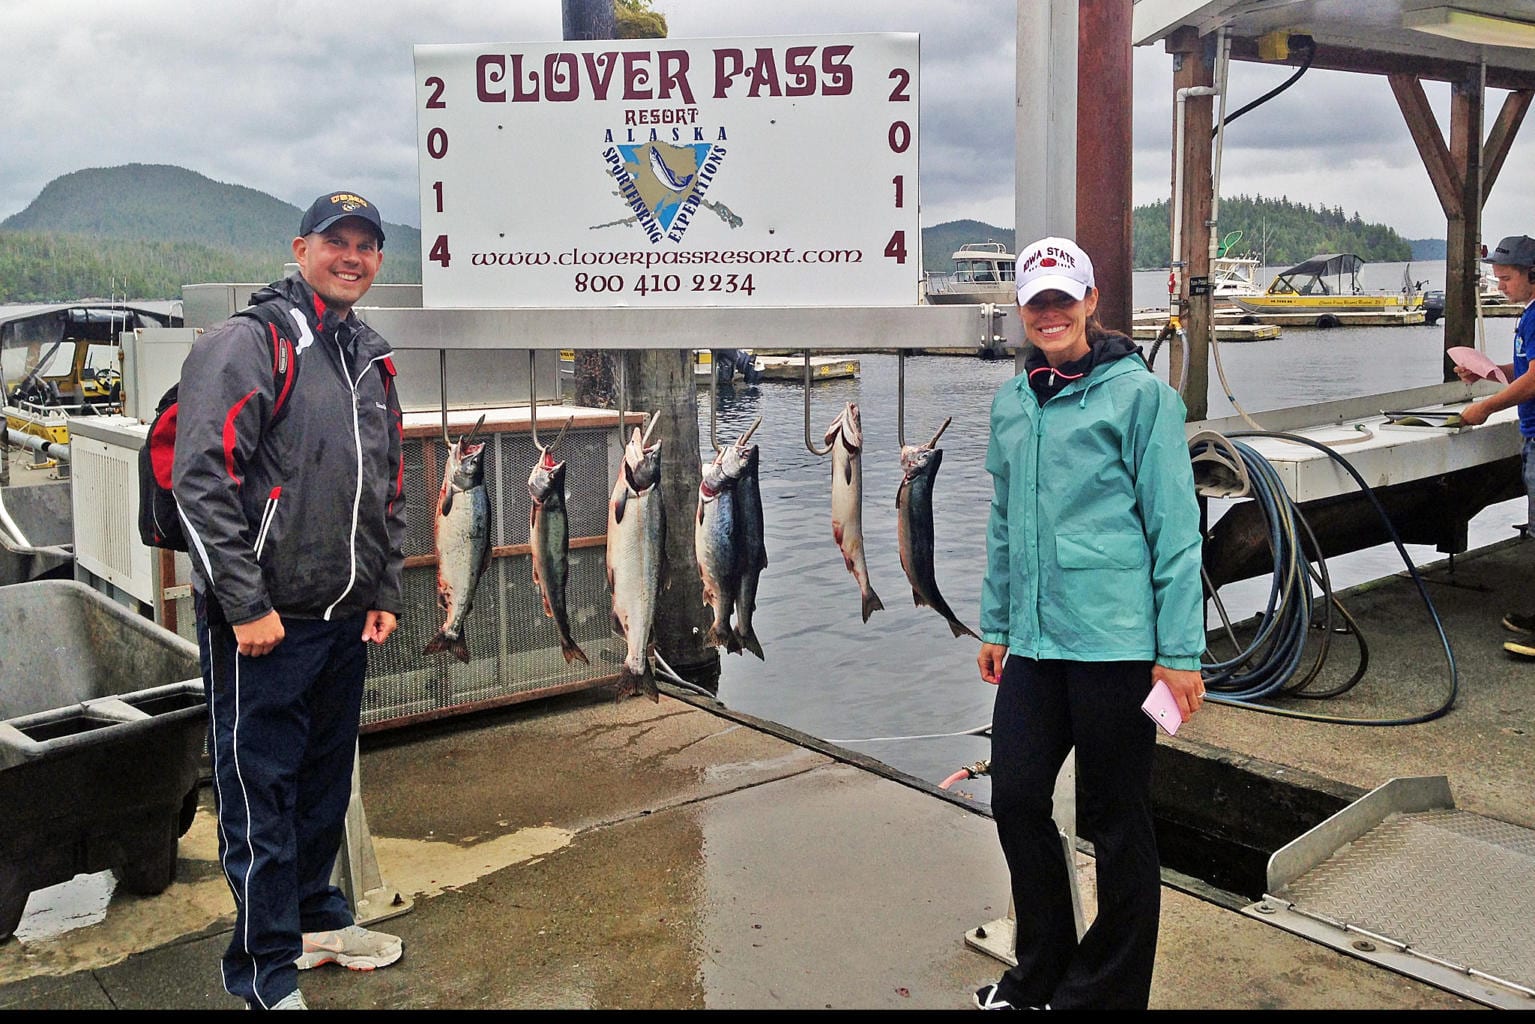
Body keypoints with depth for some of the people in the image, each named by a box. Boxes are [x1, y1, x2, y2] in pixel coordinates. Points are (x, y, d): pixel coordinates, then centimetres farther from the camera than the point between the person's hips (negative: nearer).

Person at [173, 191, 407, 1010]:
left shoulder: (372, 361, 14)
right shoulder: (248, 343, -11)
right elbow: (202, 480, -18)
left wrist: (384, 591, 14)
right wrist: (246, 604, -19)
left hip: (345, 622, 8)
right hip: (262, 623, -8)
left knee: (326, 781, 20)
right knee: (261, 795, 2)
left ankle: (316, 918, 39)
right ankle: (266, 978, 14)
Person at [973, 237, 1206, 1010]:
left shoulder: (1139, 393, -7)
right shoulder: (1011, 403, 11)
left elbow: (1175, 530, -8)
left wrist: (1180, 653, -10)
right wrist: (995, 623, 19)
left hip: (1115, 641, -6)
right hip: (1034, 641, 6)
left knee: (1116, 823, 7)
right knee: (1016, 801, 10)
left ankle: (1108, 990, 26)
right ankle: (1041, 974, 31)